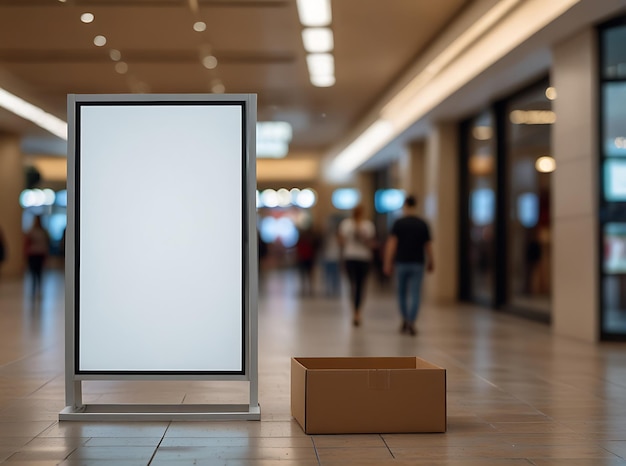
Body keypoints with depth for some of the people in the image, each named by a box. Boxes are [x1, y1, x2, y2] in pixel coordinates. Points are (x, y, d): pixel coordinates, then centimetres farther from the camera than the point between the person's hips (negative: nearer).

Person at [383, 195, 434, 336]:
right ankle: (411, 322, -13)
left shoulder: (398, 223, -4)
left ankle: (405, 321, 24)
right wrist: (430, 262, 20)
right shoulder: (423, 224, 2)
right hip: (417, 264, 0)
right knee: (415, 294, 0)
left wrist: (388, 263, -8)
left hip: (401, 263, 0)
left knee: (402, 293, 16)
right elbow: (428, 245, 7)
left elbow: (391, 243, -10)